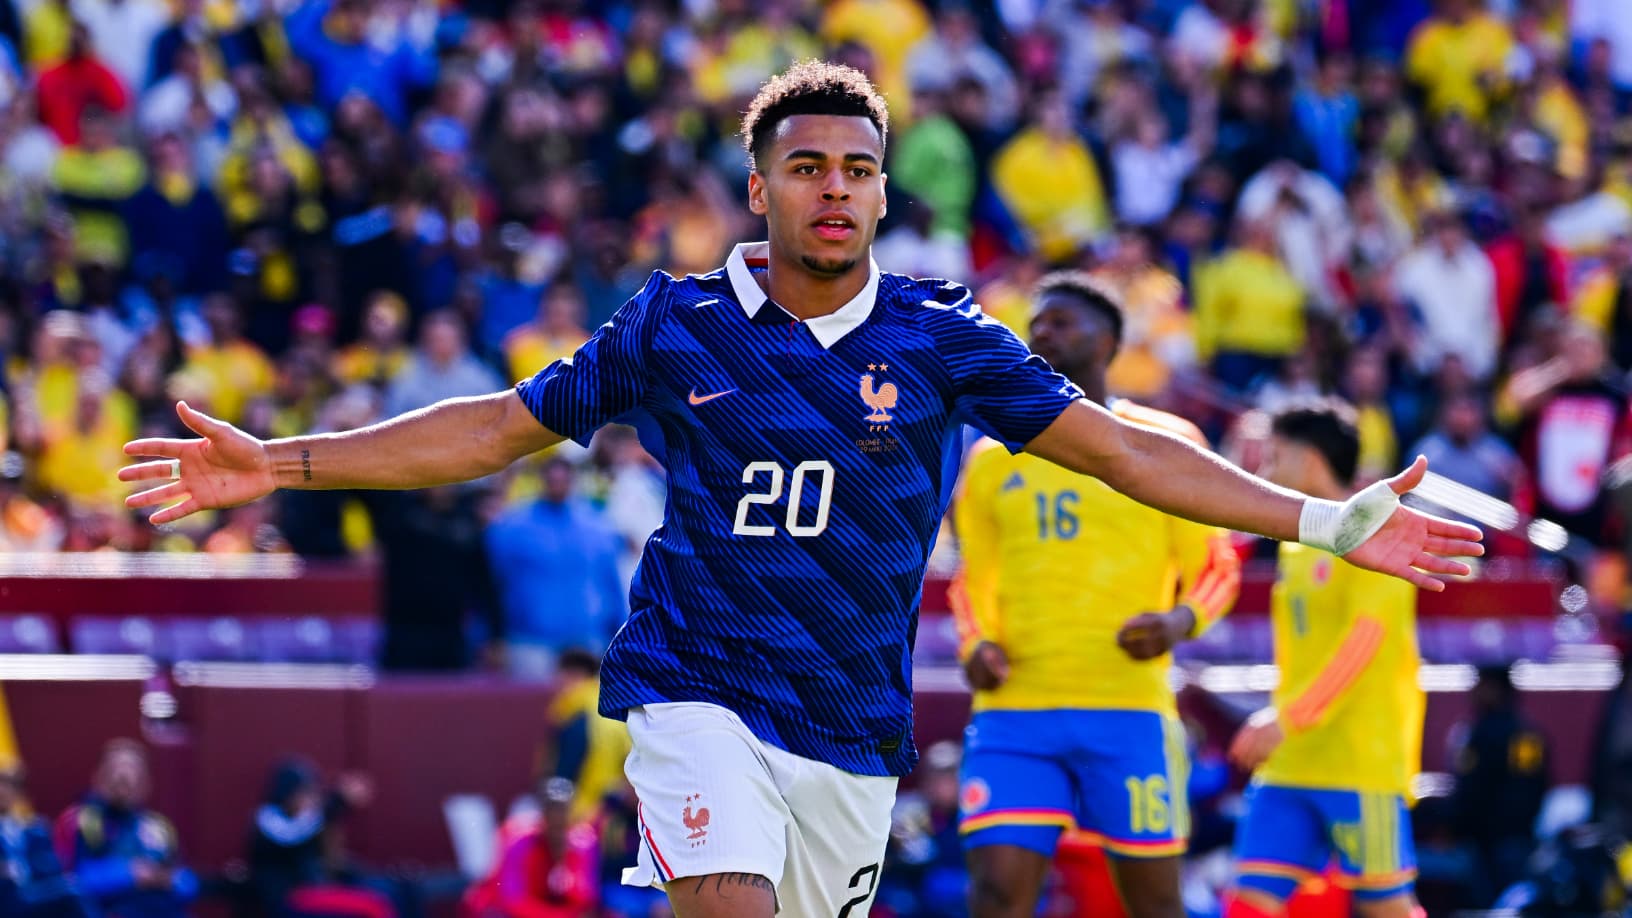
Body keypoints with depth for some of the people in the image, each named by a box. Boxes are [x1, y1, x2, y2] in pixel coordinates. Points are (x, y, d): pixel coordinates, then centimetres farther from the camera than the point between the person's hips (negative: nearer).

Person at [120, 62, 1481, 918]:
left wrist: (1326, 522, -4)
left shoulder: (941, 339, 2)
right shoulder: (677, 328, 1)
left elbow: (1120, 449, 3)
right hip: (701, 689, -2)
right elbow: (501, 425, 9)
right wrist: (280, 465, 4)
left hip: (854, 729, 2)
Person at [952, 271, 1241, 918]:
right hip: (1014, 713, 2)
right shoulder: (994, 458, 15)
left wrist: (1181, 621, -13)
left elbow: (1217, 568, 8)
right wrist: (977, 645, 1)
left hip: (1129, 708, -2)